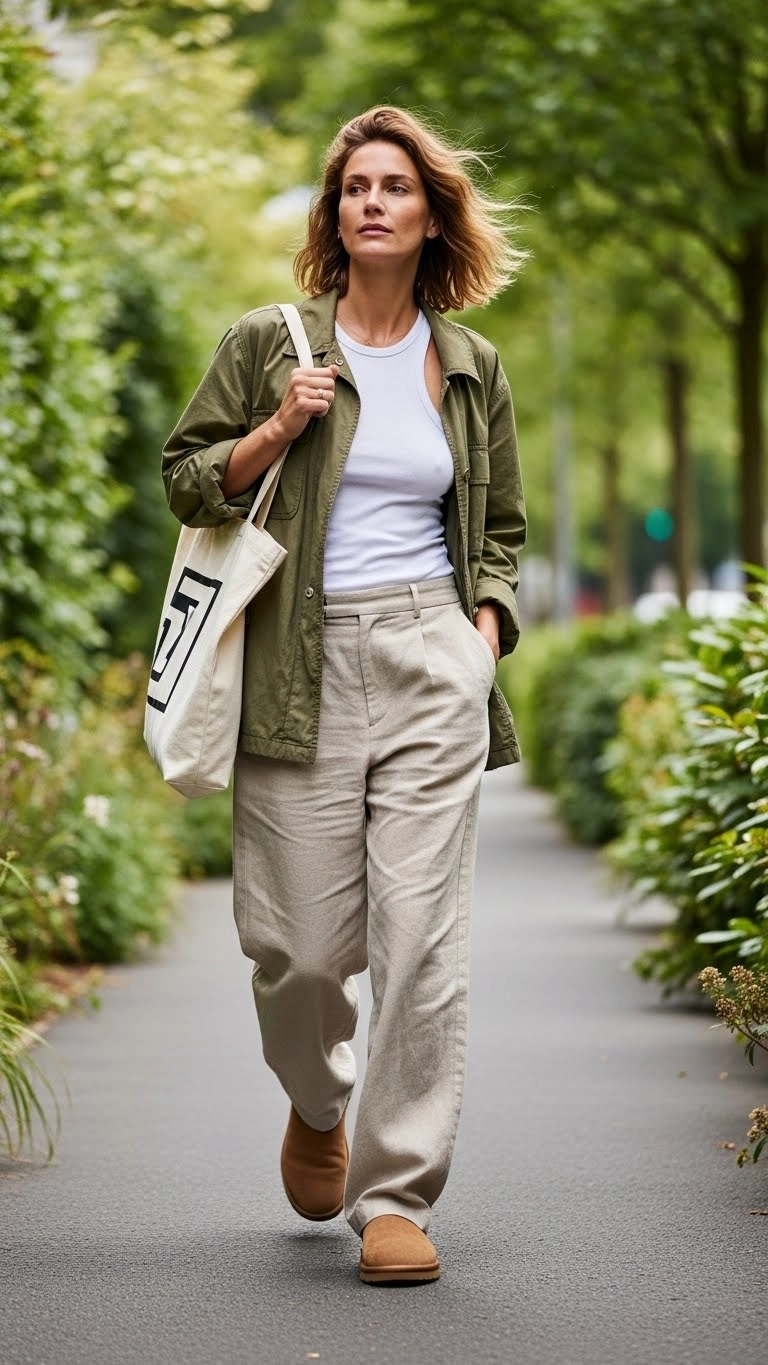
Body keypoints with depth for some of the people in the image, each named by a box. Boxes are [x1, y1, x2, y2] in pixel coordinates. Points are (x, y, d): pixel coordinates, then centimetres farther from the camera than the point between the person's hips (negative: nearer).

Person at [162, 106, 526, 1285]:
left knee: (421, 936, -7)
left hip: (434, 664, 1)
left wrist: (487, 623, 6)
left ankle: (396, 1198, 1)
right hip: (303, 667, -1)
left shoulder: (472, 368, 12)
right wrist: (276, 432, -7)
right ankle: (318, 1105, 34)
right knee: (303, 945, 0)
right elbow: (185, 481, 9)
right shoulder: (267, 344, 5)